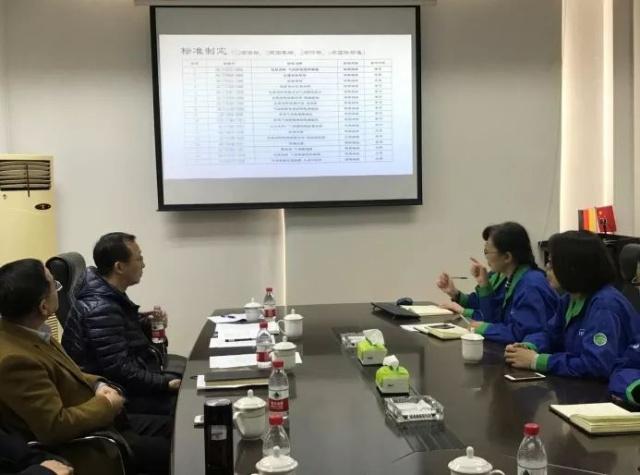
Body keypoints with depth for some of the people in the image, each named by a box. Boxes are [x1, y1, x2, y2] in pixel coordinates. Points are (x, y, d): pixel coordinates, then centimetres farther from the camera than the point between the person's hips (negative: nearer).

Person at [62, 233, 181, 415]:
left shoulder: (110, 293, 5)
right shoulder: (101, 309, -25)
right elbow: (119, 370, -27)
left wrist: (146, 324, 2)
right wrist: (164, 384, -24)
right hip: (118, 395, -10)